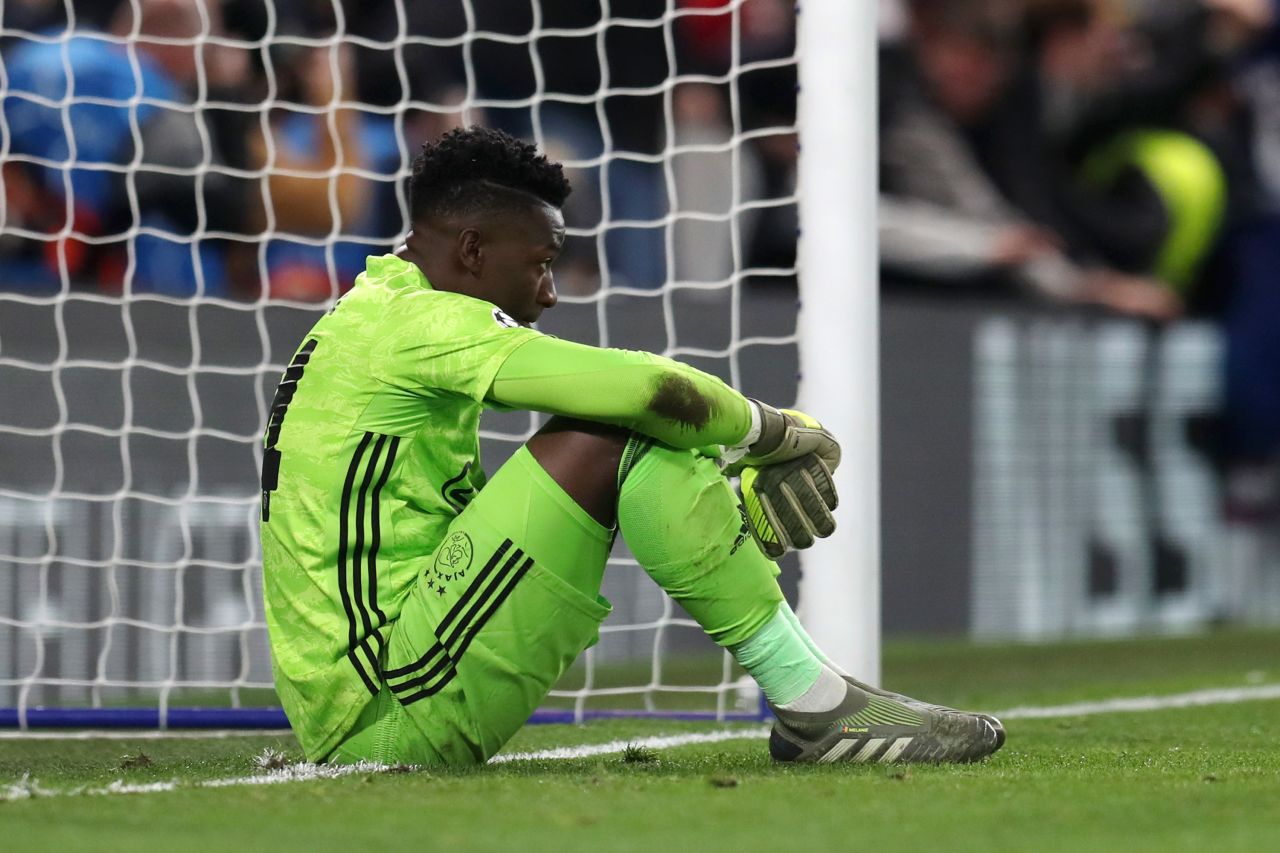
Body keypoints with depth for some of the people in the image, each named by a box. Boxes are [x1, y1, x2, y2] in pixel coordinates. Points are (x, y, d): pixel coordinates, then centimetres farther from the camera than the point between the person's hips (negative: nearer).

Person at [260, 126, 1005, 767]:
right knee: (606, 442, -17)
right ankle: (816, 706, -12)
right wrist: (787, 434, -1)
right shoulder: (420, 321, -11)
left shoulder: (374, 314, 19)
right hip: (384, 717, -11)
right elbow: (658, 390, -21)